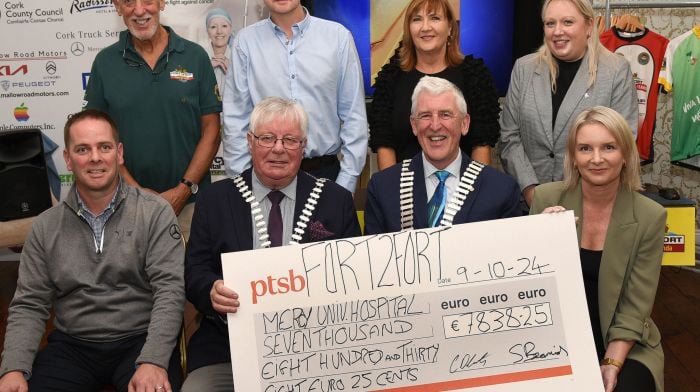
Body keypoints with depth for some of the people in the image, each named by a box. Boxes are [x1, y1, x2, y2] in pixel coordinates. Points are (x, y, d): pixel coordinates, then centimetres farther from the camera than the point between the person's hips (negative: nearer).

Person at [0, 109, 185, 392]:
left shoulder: (155, 213, -3)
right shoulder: (45, 227, 7)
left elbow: (169, 291, -11)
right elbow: (29, 305, 6)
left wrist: (152, 361, -25)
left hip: (140, 340, -3)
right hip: (72, 346, 3)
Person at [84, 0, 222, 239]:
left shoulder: (195, 56, 0)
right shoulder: (105, 62, 2)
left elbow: (211, 129, 0)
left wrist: (184, 189, -9)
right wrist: (134, 189, -7)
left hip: (189, 200, 0)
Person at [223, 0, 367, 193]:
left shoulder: (338, 36, -3)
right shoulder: (245, 40, -2)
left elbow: (354, 114, -1)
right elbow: (236, 118, 0)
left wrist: (346, 181, -4)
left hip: (325, 170, 0)